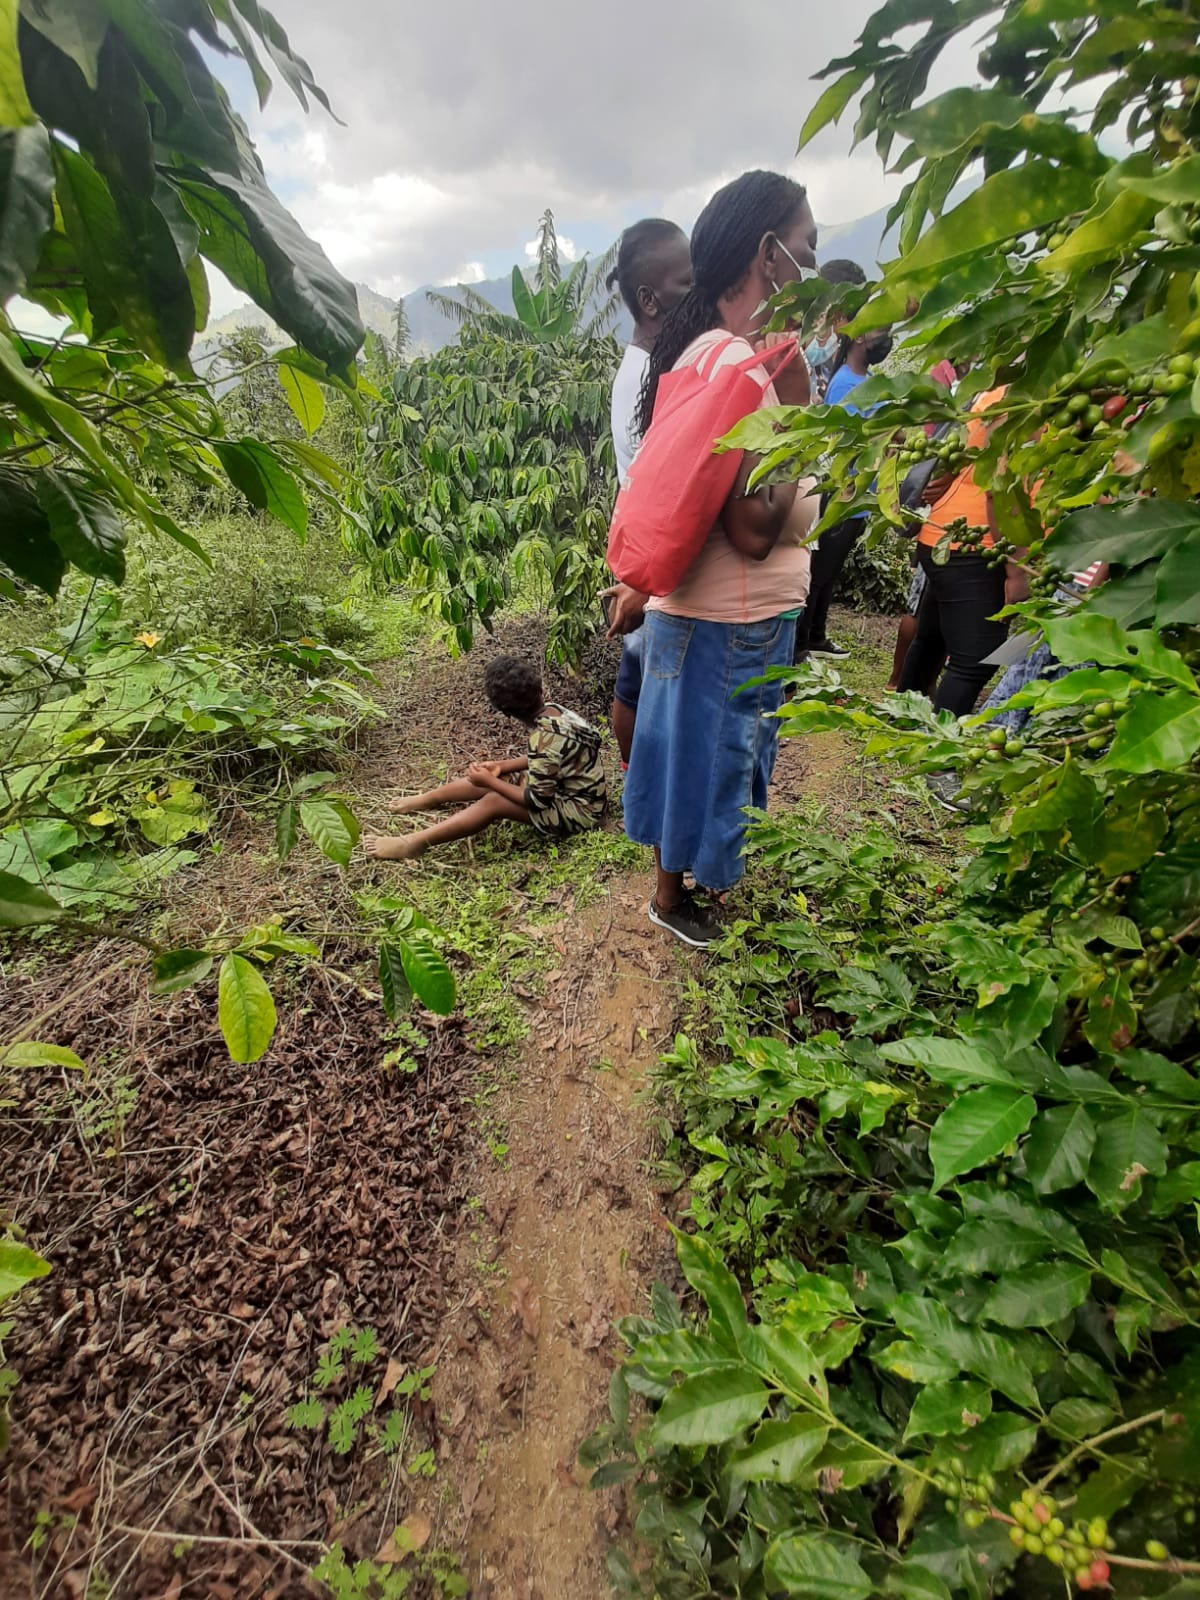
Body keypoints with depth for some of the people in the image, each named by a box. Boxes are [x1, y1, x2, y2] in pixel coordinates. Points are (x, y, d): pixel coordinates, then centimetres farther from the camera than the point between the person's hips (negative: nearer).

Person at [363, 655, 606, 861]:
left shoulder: (546, 736, -31)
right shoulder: (552, 712, -3)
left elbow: (536, 799, -25)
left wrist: (490, 781, -16)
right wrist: (502, 766, 4)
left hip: (578, 811, -9)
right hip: (563, 787, 9)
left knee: (493, 802, -21)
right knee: (483, 778, 6)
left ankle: (413, 844, -15)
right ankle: (424, 801, 26)